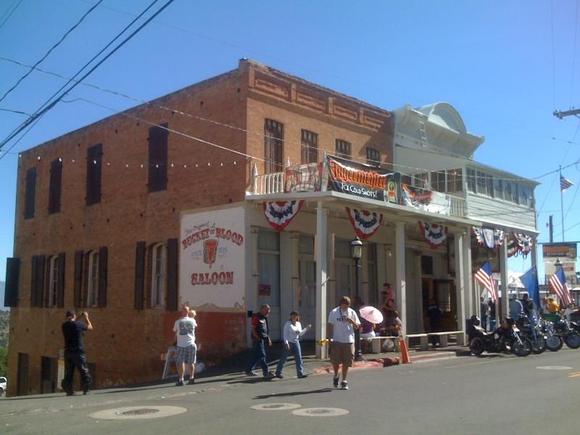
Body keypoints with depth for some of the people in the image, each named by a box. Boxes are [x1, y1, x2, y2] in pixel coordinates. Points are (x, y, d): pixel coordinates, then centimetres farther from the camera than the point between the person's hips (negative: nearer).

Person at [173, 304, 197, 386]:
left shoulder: (178, 322, -5)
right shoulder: (192, 320, 2)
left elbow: (174, 330, 12)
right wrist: (192, 317, 38)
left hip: (181, 345, -3)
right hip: (191, 344, 3)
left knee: (180, 362, 3)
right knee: (191, 363, 13)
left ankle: (181, 380, -2)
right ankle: (191, 378, 18)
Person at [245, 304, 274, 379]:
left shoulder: (264, 318, 16)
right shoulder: (256, 317, -11)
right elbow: (253, 329, -14)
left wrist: (268, 339, 18)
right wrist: (258, 338, -17)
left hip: (264, 339, 9)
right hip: (258, 339, -9)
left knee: (256, 356, 14)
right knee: (262, 356, -10)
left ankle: (248, 370, 23)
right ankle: (266, 373, -11)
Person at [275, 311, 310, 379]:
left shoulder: (299, 324, 9)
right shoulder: (288, 324, -8)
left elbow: (300, 334, 15)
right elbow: (285, 334, -11)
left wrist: (306, 328, 5)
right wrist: (286, 343, -20)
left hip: (296, 343, 5)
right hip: (288, 343, -5)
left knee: (299, 358, -2)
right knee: (283, 358, 3)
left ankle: (300, 373, 1)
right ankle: (278, 373, 17)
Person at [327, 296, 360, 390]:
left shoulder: (352, 312, 6)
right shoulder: (334, 312, 0)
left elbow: (357, 326, 8)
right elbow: (330, 326, 2)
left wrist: (351, 321, -12)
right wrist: (329, 338, -3)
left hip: (349, 341, 1)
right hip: (336, 340, -1)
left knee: (346, 362, 4)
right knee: (335, 361, 2)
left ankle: (344, 381, 16)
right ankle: (336, 376, 28)